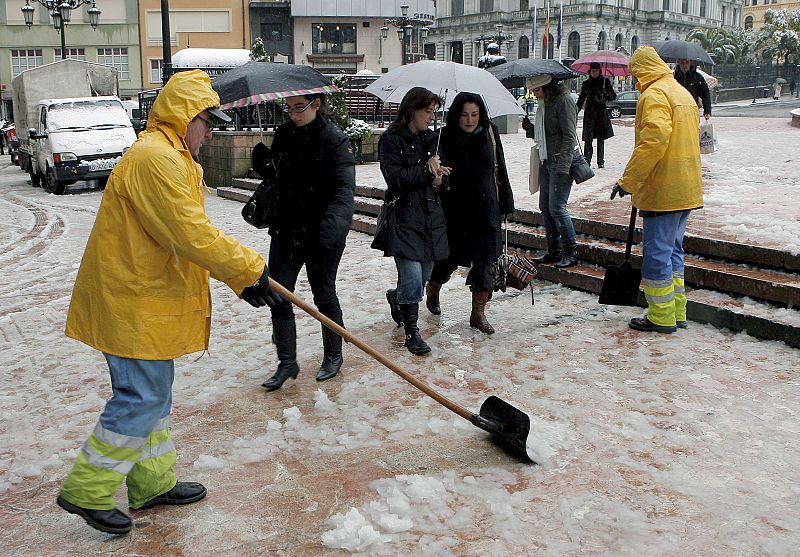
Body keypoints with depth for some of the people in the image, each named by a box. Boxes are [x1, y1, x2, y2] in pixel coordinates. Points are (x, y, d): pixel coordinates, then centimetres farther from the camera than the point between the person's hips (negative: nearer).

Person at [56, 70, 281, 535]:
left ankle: (153, 484, 29)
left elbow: (193, 234, 17)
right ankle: (87, 491, 10)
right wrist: (250, 269, -16)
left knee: (155, 394, 17)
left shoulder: (171, 157, 18)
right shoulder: (155, 158, -19)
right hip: (133, 304, -11)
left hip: (148, 299, 11)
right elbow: (193, 235, -25)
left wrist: (241, 277, 10)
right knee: (141, 398, -4)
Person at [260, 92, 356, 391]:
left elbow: (343, 189, -22)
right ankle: (287, 362, 17)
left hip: (320, 233, -5)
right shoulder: (283, 135, 6)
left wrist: (332, 227, -38)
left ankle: (333, 355, 30)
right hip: (285, 229, 5)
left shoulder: (335, 140, -12)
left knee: (324, 295, 9)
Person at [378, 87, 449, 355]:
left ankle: (396, 297, 44)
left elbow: (441, 171, 18)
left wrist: (438, 177, -4)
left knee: (424, 275, 14)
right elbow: (395, 178, -16)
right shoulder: (392, 140, -6)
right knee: (413, 278, -10)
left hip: (432, 215, 7)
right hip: (404, 216, -7)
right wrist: (427, 171, -14)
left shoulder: (431, 138, 13)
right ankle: (411, 332, 3)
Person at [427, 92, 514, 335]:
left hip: (486, 208, 2)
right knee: (450, 255, 10)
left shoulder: (490, 134, 0)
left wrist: (505, 204, 9)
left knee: (484, 259, 2)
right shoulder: (445, 137, -8)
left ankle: (478, 312, 14)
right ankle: (432, 290, 42)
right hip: (454, 208, -2)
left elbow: (500, 169, 7)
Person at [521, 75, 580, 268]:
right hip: (546, 162, 9)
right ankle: (553, 251, 19)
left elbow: (569, 136, -15)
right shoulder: (543, 105, 16)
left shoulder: (564, 100, -10)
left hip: (561, 162, -9)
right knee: (545, 207, 10)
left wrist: (562, 165, -21)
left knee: (557, 207, -11)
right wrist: (530, 127, 1)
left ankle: (571, 253, -1)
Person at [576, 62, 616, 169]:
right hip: (589, 112, 1)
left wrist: (606, 95, -19)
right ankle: (586, 161, -12)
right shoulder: (586, 83, 10)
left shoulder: (605, 81, 5)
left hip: (601, 112, -1)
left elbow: (614, 96, 2)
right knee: (588, 138, -11)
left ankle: (600, 162, 9)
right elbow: (581, 99, 17)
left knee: (601, 139, 2)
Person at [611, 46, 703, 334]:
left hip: (662, 191, -10)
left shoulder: (654, 95, -13)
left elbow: (653, 140, -25)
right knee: (673, 249, 17)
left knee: (657, 252, -2)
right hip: (686, 188, 10)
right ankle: (676, 312, 23)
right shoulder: (682, 93, 17)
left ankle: (662, 317, 4)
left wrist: (628, 180, -22)